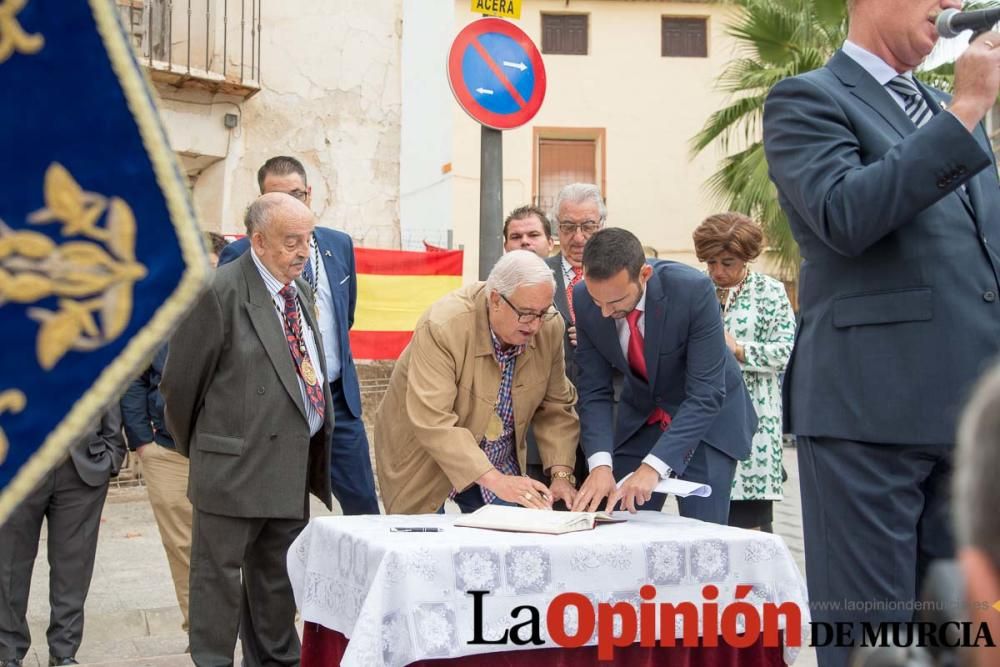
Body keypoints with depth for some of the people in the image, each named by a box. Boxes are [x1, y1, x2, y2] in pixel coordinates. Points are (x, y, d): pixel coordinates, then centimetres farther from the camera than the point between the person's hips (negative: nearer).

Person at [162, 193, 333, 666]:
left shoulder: (300, 291, 12)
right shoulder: (219, 292, -13)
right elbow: (180, 381, -6)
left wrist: (314, 461, 15)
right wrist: (193, 447, 6)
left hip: (293, 468, 7)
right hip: (235, 468, -7)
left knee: (278, 581, 17)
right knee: (219, 578, 3)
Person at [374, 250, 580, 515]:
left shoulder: (550, 327, -12)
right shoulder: (442, 326, -29)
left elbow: (555, 407, -3)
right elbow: (432, 420, -35)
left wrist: (561, 475, -17)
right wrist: (494, 480, -40)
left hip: (501, 466, 4)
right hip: (426, 464, -4)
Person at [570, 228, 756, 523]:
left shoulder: (693, 290, -29)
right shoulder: (584, 300, -17)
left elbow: (706, 394, -29)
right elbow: (594, 392, -12)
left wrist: (653, 466, -37)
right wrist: (600, 464, -28)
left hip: (708, 414, -3)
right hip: (639, 417, 3)